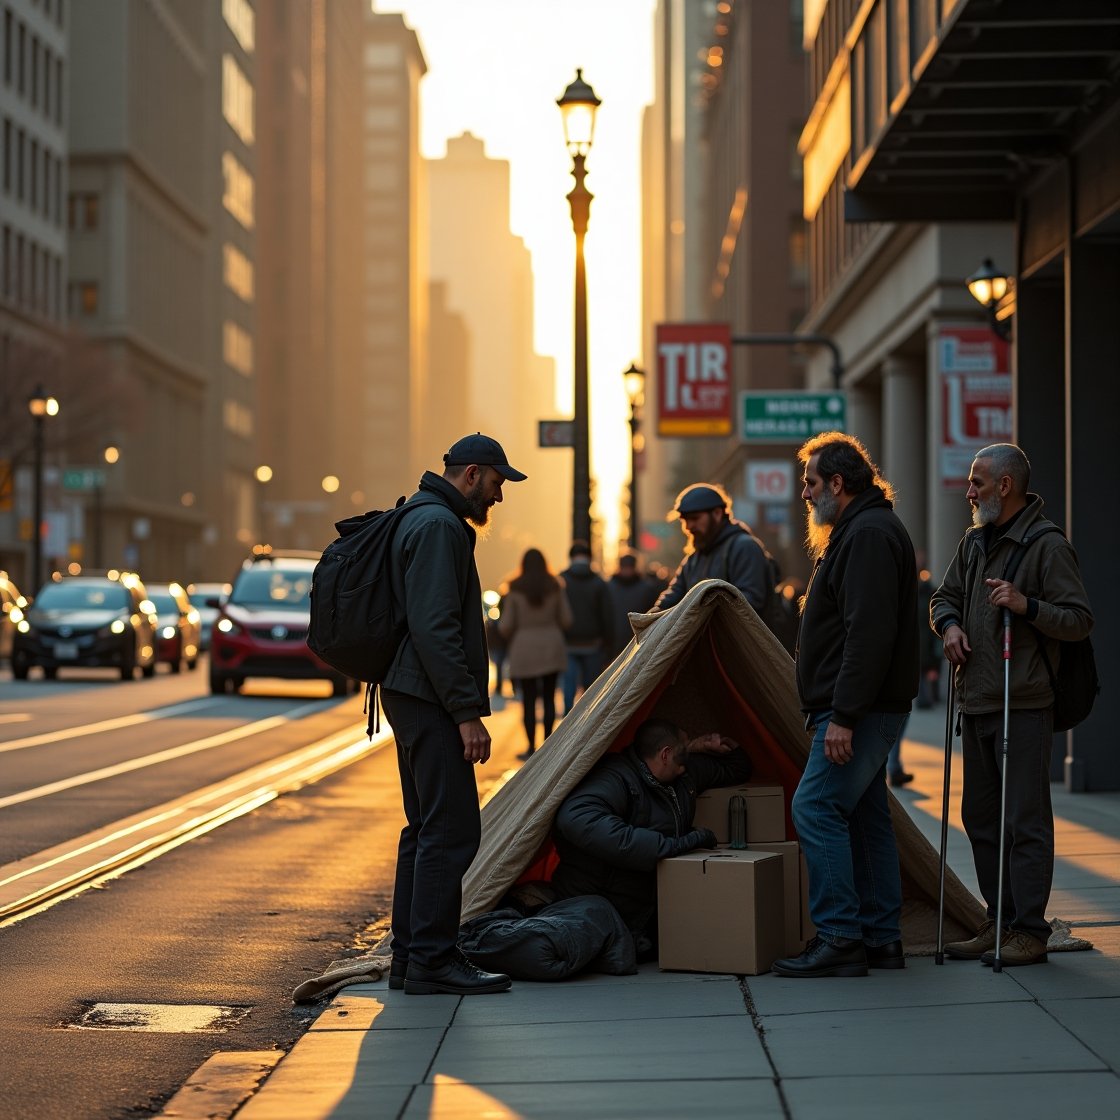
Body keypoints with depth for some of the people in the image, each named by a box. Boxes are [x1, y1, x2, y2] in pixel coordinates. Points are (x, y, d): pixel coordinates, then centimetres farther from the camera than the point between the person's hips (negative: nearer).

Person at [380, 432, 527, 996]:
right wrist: (468, 712, -22)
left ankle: (409, 955, 18)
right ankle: (433, 959, -8)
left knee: (425, 828, 14)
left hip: (411, 696, 11)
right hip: (431, 700, -11)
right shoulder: (439, 526, -14)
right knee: (452, 828, -10)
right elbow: (435, 628, -22)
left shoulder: (423, 520, 21)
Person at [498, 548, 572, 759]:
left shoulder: (515, 589, -7)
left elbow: (506, 625, -6)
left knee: (528, 699, 1)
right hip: (551, 646, 2)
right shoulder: (555, 587, 0)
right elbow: (566, 619, 2)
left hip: (524, 647, -2)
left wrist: (509, 637, 16)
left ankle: (531, 747, 0)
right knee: (549, 696, 10)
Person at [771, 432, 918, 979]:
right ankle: (881, 938, 14)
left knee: (816, 808, -13)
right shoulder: (861, 530, 20)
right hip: (867, 710, 11)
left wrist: (843, 716, -25)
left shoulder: (869, 534, -15)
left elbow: (869, 633, -24)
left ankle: (839, 939, -12)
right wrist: (837, 712, 21)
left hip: (861, 708, -11)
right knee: (865, 816, 11)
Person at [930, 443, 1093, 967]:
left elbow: (1079, 619, -10)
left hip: (1024, 707, -8)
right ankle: (998, 923, 20)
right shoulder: (974, 542, 15)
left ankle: (1029, 931, -2)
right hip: (976, 703, 8)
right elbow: (944, 596, 25)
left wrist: (1027, 605, -23)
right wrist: (950, 624, 4)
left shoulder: (1048, 546, -8)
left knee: (1026, 820, -6)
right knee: (979, 817, 12)